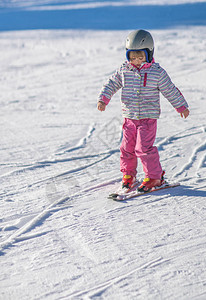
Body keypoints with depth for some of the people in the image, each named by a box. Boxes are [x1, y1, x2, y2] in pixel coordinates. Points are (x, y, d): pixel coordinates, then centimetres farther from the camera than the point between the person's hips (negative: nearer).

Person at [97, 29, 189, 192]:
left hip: (148, 117, -4)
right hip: (129, 117, 4)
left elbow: (170, 90, 4)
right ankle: (128, 174, 27)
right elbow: (112, 84, 12)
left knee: (143, 147, -11)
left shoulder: (157, 72, -5)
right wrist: (103, 99, -2)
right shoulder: (124, 71, 2)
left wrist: (182, 106, 12)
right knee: (127, 148, 7)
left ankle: (154, 176, 4)